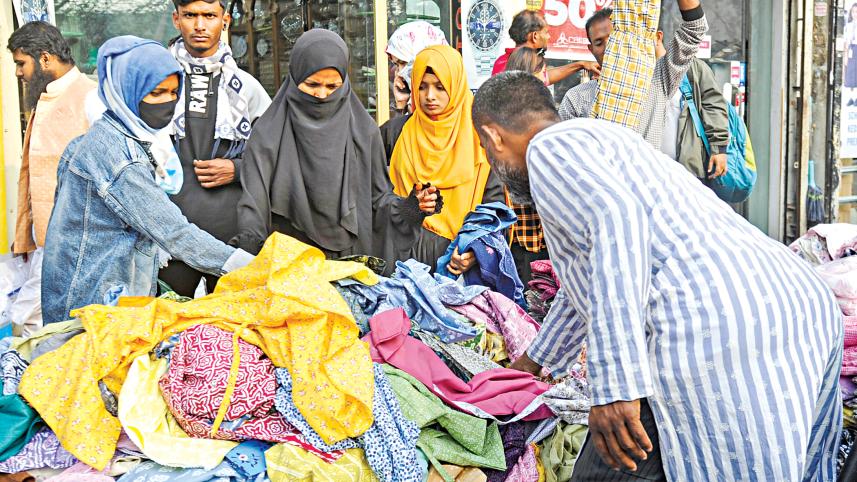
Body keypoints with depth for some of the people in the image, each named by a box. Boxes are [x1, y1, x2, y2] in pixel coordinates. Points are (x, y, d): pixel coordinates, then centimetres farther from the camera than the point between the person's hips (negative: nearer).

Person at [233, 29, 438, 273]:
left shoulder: (363, 131, 4)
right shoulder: (268, 134, -2)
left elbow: (378, 198, 9)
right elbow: (252, 210, -6)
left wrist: (410, 207, -10)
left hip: (351, 259, 2)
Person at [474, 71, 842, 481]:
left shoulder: (549, 147, 3)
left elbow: (617, 220, -18)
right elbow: (588, 280, 46)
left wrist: (615, 383, -22)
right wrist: (538, 359, 60)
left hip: (712, 326, -10)